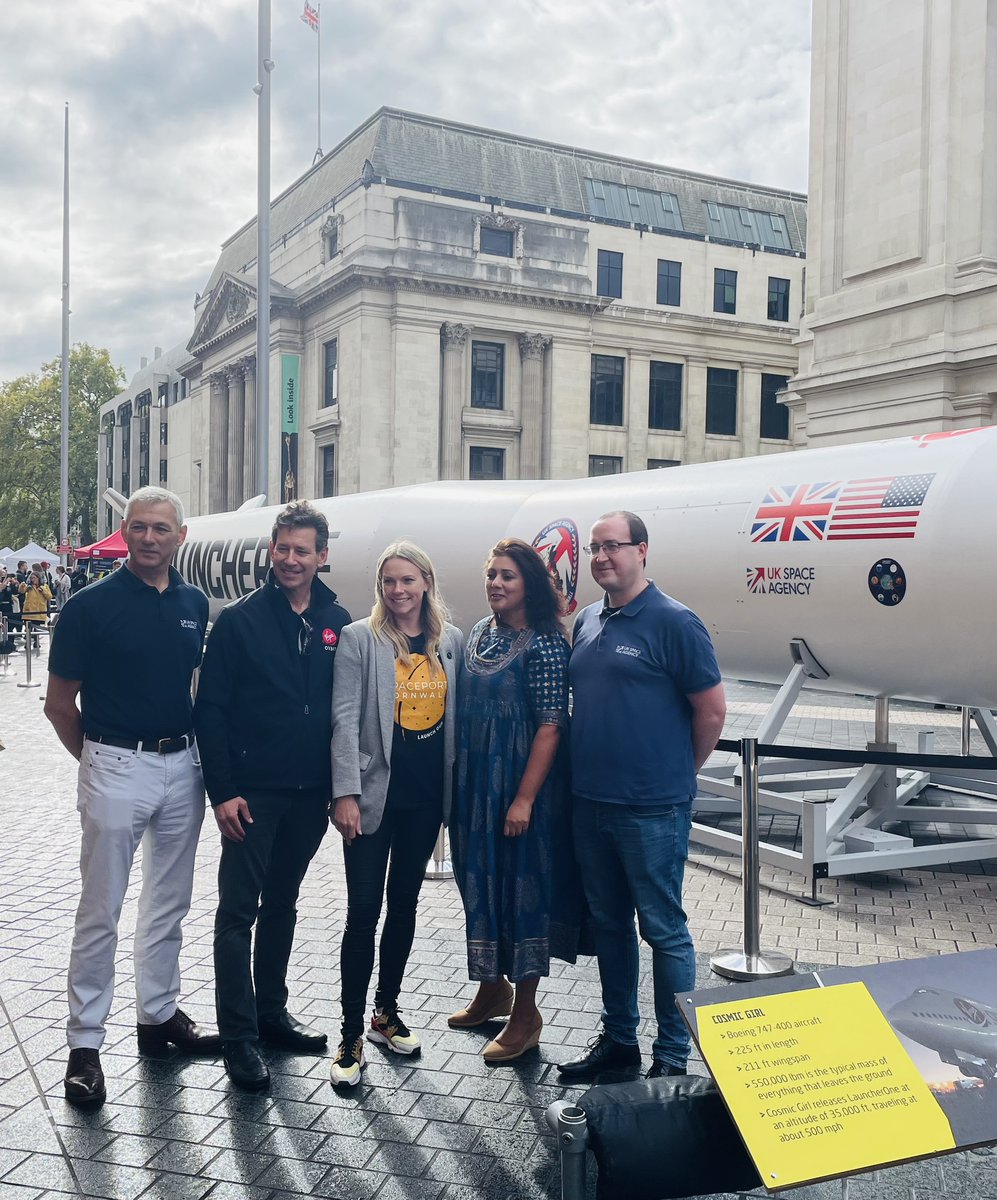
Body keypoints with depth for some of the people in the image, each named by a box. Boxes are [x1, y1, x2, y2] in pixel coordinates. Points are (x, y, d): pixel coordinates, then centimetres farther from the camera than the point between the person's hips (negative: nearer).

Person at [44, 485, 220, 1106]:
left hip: (182, 768, 5)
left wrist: (199, 751, 9)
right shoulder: (92, 606, -9)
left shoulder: (195, 605, 5)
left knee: (169, 903, 16)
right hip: (117, 769, -5)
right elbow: (60, 703, -3)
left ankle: (160, 1013, 31)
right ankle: (85, 1042, 13)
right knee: (100, 912, 2)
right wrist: (97, 760, 3)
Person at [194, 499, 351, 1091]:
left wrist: (342, 786, 5)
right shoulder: (240, 620, -7)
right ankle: (240, 1037, 10)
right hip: (252, 793, -4)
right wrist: (222, 791, -13)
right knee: (239, 912, 1)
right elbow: (211, 710, -7)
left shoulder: (337, 622, 4)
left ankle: (271, 1011, 31)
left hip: (310, 795, 4)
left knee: (282, 905, 17)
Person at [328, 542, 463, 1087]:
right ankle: (351, 1036, 8)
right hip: (375, 793, -4)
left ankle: (386, 1012, 31)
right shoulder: (359, 639, -5)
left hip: (426, 796, 4)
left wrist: (455, 790, 9)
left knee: (404, 904, 15)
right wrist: (345, 793, -17)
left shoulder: (450, 641, 6)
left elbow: (455, 716, 11)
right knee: (363, 912, -3)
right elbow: (345, 719, -10)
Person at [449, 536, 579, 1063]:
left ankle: (526, 1013, 16)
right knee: (480, 881, 16)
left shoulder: (544, 643, -13)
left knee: (523, 886, 2)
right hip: (474, 782, 7)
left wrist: (525, 798, -21)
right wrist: (458, 780, 11)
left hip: (520, 783, -7)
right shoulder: (479, 634, 8)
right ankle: (492, 988, 35)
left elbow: (550, 724, -17)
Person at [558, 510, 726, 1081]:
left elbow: (712, 710, -8)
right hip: (590, 801, 7)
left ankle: (674, 1055, 16)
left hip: (651, 809, -7)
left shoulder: (673, 622, -10)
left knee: (663, 930, 3)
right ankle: (618, 1037, 32)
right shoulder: (588, 622, 10)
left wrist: (677, 774, 1)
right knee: (608, 924, 17)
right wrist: (592, 772, 13)